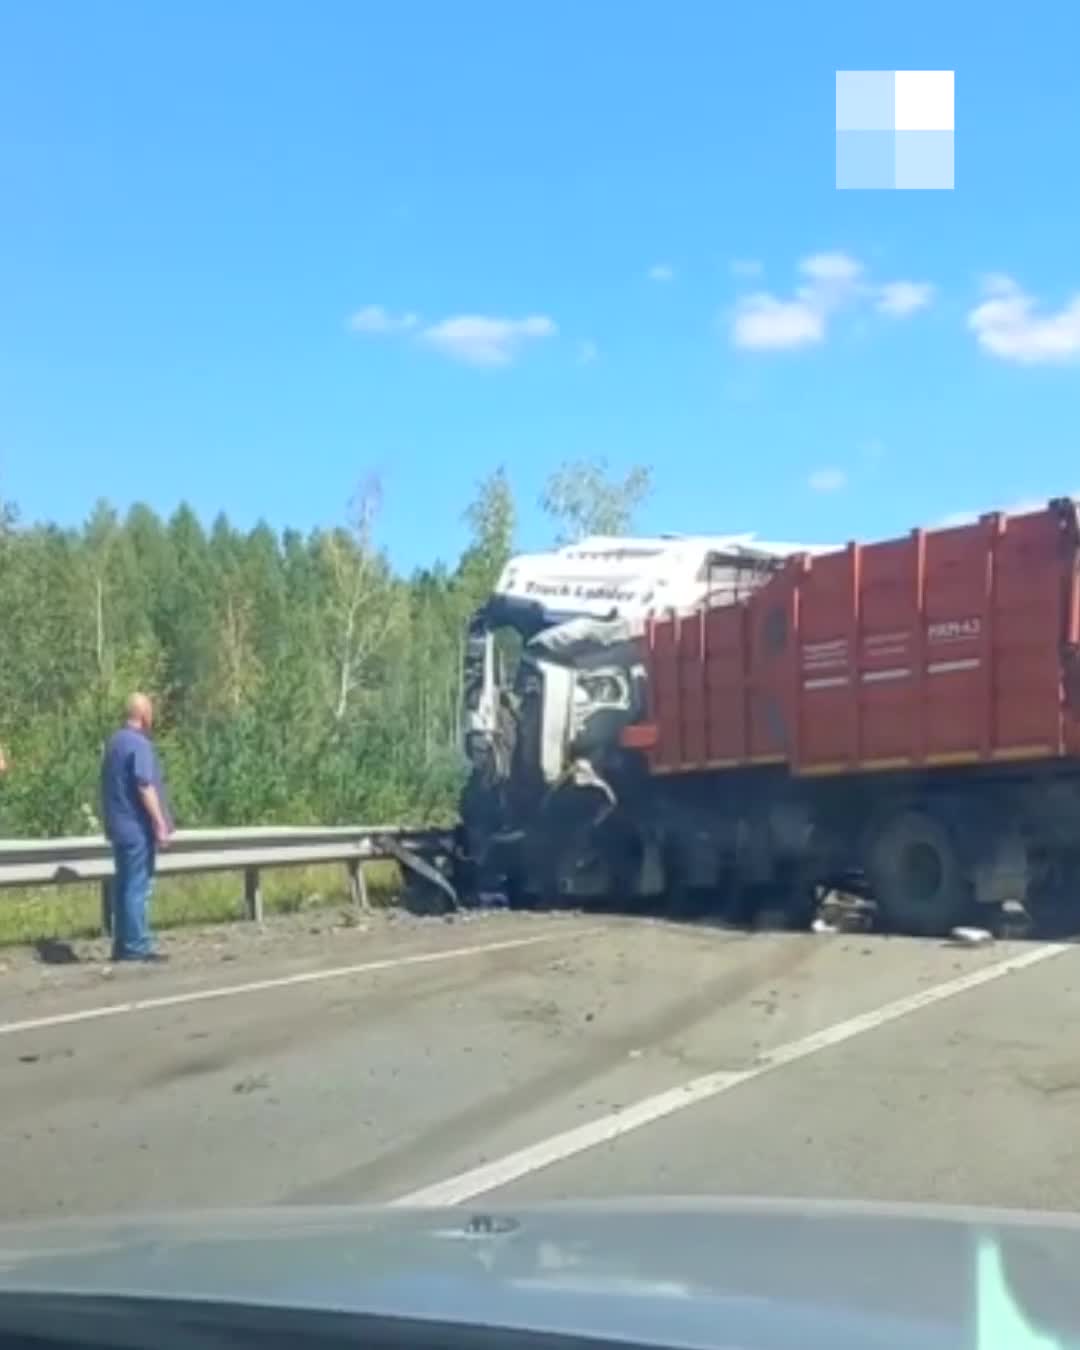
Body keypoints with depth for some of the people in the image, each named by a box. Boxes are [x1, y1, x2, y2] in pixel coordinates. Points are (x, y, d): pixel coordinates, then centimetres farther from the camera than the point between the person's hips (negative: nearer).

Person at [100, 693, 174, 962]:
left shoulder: (114, 741, 13)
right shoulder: (140, 744, -15)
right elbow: (145, 787, -21)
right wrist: (160, 824, -17)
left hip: (119, 826, 9)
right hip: (138, 828, -9)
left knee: (124, 886, 11)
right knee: (138, 888, -6)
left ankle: (122, 944, 15)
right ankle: (136, 947, -4)